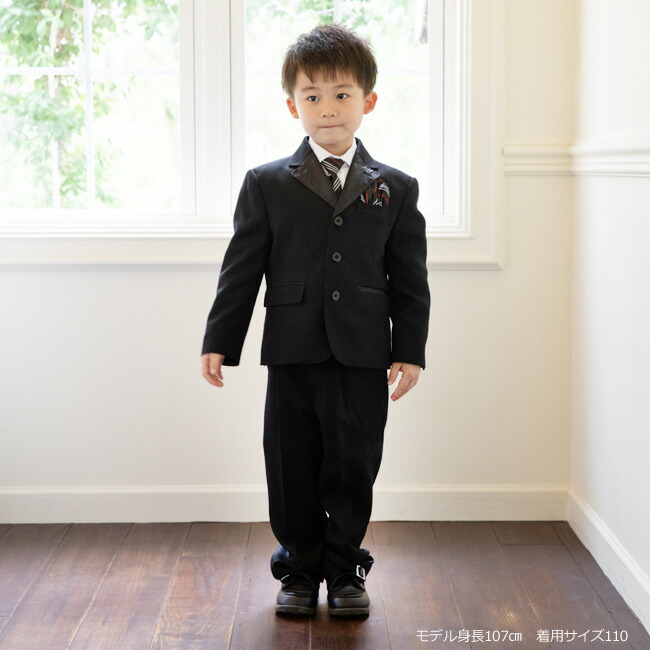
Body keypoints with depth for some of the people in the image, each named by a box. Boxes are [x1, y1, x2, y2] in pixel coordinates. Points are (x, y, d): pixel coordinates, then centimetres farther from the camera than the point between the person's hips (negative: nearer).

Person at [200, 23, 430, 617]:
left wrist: (410, 351, 0)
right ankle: (301, 572, 23)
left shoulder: (395, 188, 6)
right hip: (292, 354, 0)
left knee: (352, 471, 6)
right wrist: (219, 342, -1)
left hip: (363, 357, 0)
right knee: (292, 473, 7)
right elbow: (241, 269, 3)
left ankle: (346, 572, 23)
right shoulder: (268, 184, 4)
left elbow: (410, 277, 6)